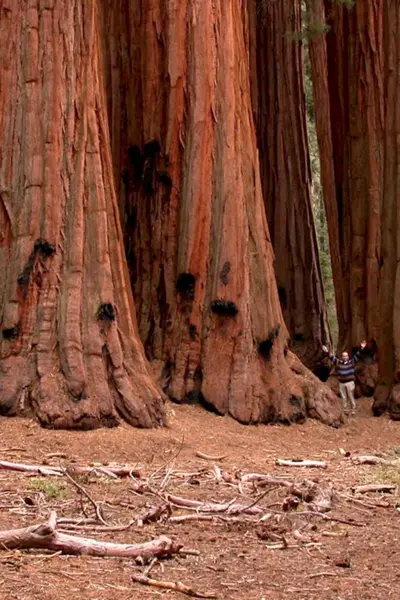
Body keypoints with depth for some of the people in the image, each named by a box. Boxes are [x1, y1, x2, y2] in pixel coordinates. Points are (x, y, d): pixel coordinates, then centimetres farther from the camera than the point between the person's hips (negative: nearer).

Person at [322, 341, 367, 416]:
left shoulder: (351, 362, 2)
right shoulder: (338, 362, 6)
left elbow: (357, 356, -3)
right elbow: (331, 357, 6)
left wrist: (361, 348, -12)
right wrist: (327, 352, -3)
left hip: (350, 382, -2)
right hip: (341, 383, 2)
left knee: (351, 397, 2)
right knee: (343, 398, 7)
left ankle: (353, 410, 10)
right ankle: (345, 410, 13)